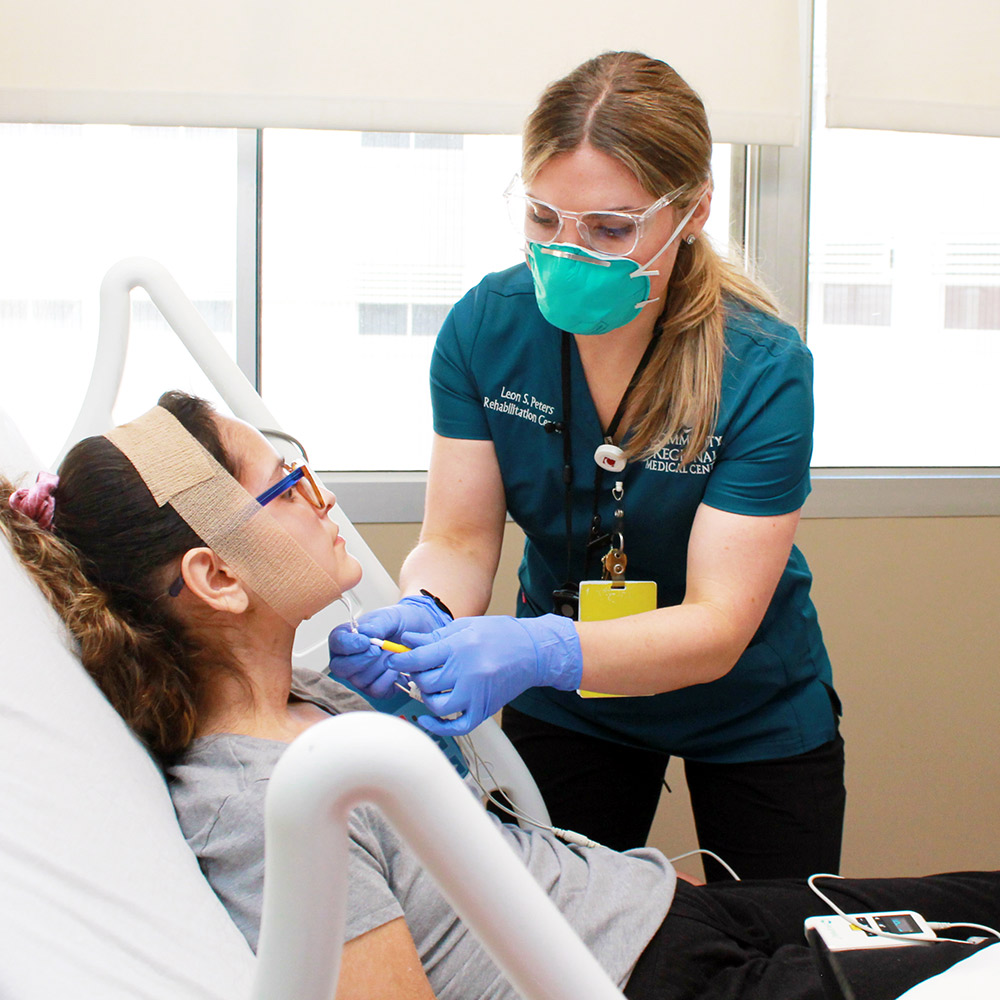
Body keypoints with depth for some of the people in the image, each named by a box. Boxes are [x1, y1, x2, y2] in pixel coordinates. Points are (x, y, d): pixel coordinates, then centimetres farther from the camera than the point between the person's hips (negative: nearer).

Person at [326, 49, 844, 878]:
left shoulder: (763, 370, -28)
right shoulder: (485, 327, -17)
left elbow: (717, 628, -31)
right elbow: (458, 541, -14)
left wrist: (535, 651, -48)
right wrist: (418, 618, -38)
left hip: (751, 711, -2)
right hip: (568, 706, 2)